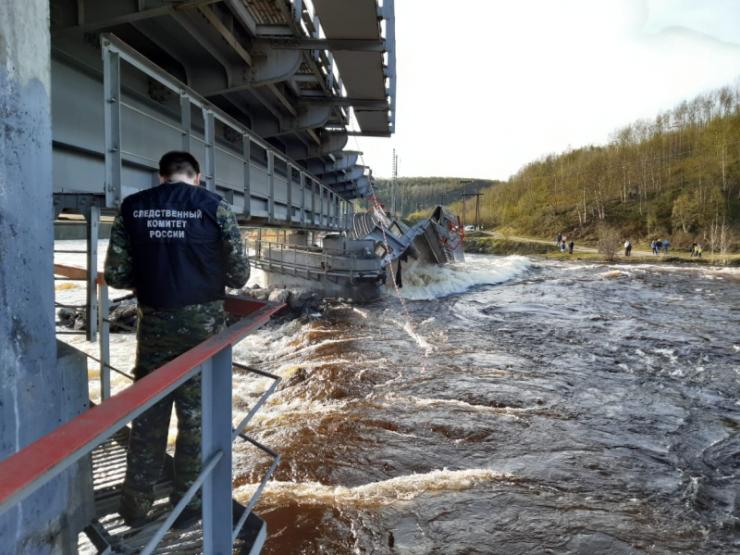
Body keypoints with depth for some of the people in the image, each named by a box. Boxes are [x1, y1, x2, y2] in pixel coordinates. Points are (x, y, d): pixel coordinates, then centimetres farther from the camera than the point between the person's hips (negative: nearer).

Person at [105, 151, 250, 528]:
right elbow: (239, 274, -6)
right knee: (196, 416, 11)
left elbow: (115, 275, -1)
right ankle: (187, 506, 24)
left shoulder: (132, 207, 0)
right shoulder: (214, 206, -7)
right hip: (202, 324, -2)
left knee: (147, 415, 17)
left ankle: (136, 505, 29)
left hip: (153, 324, 2)